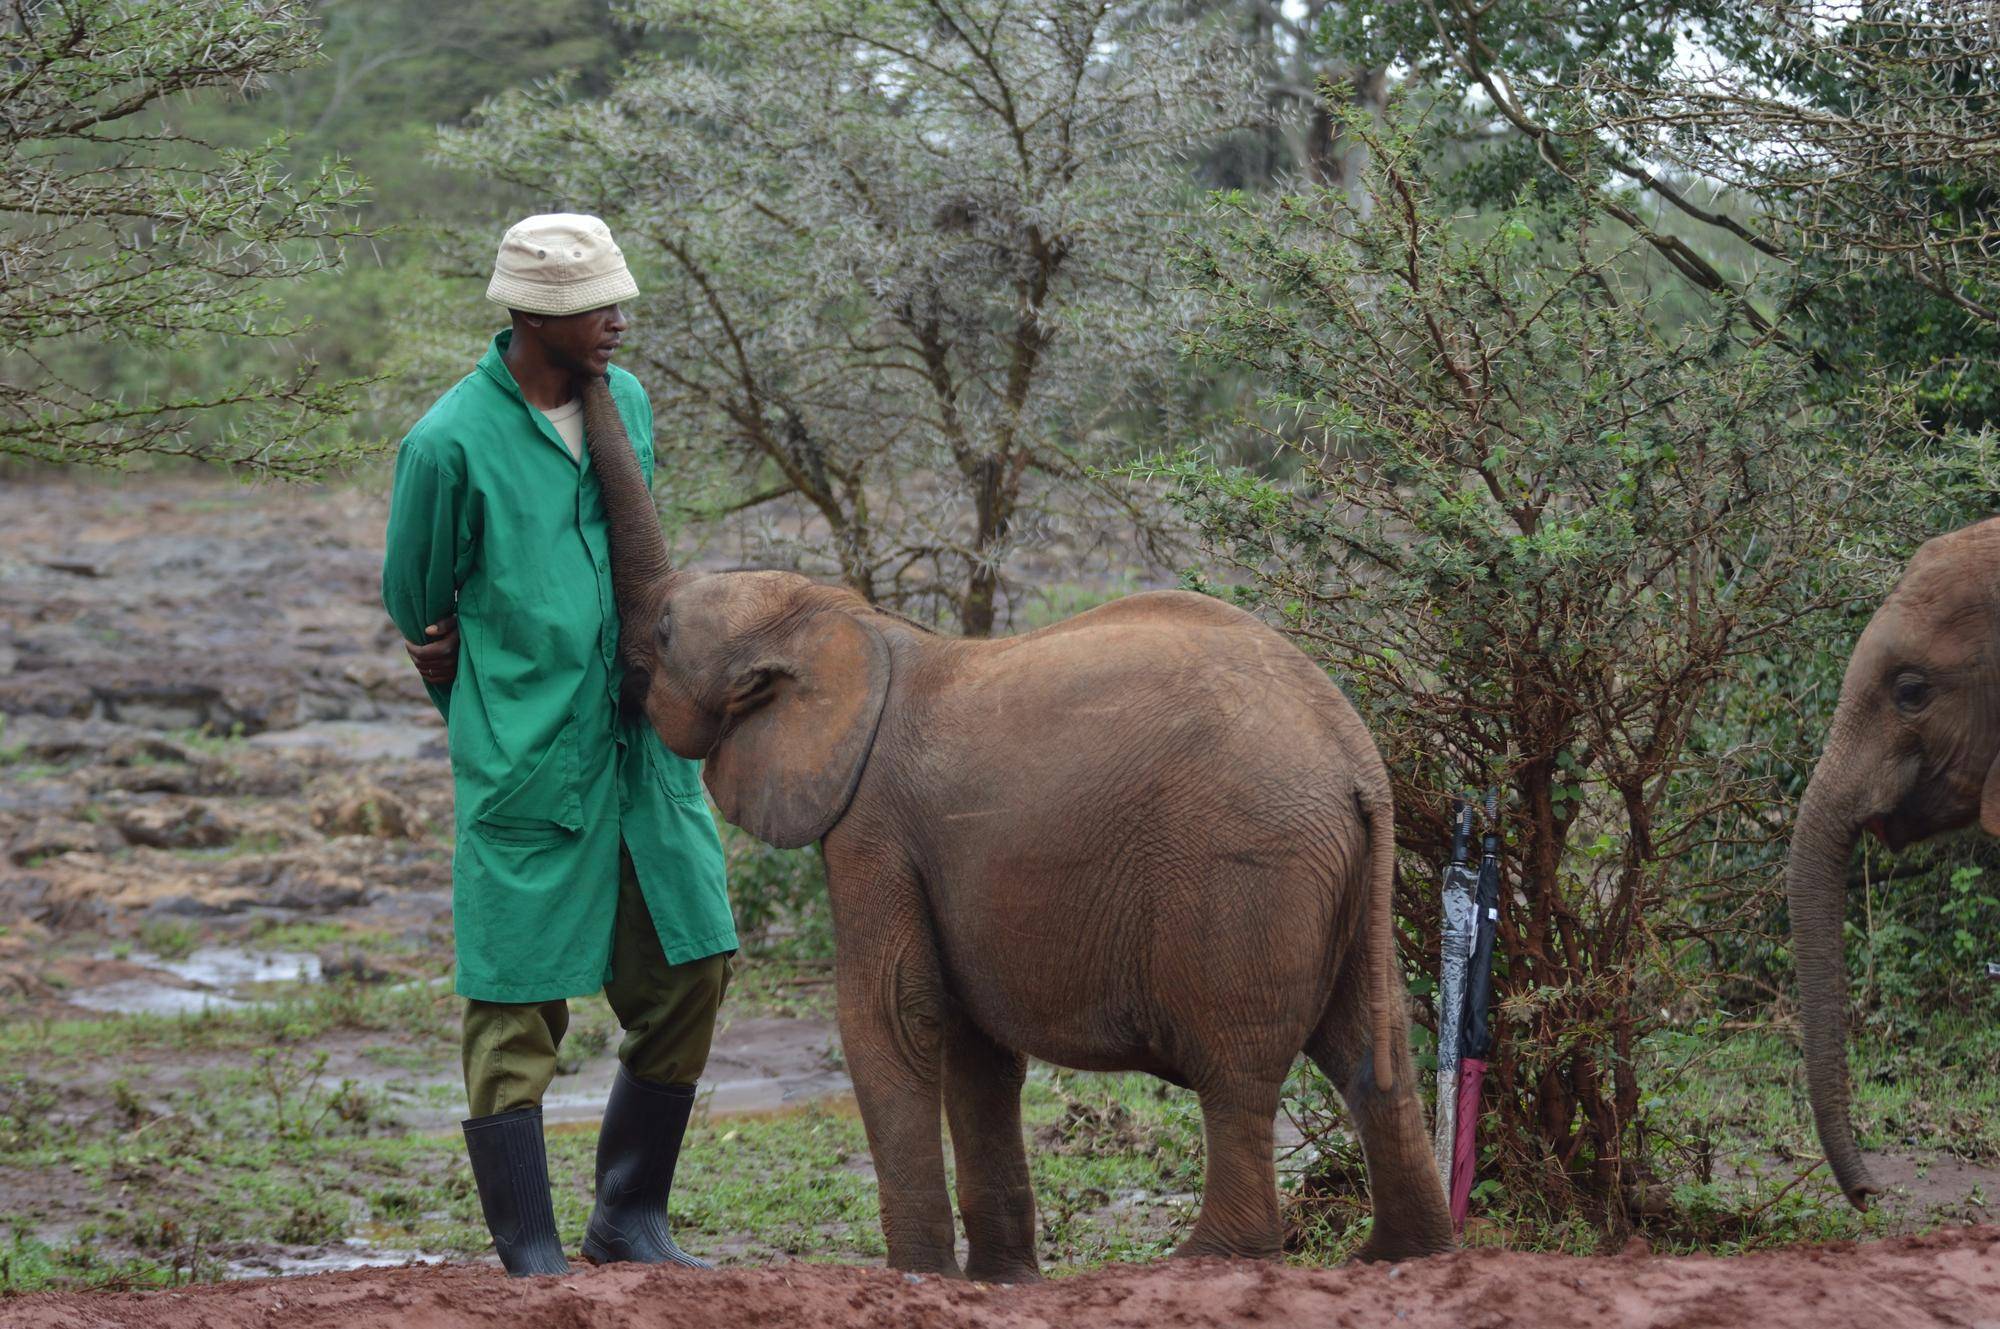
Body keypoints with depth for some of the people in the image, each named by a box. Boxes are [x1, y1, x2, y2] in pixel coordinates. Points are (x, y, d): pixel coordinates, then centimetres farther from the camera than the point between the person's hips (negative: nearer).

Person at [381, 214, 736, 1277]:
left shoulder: (627, 403, 7)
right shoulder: (451, 443, -13)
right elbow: (417, 610, 0)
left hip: (642, 745, 6)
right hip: (524, 769, -6)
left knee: (687, 972, 6)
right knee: (517, 1005, -1)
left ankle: (631, 1221, 21)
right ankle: (530, 1259, 7)